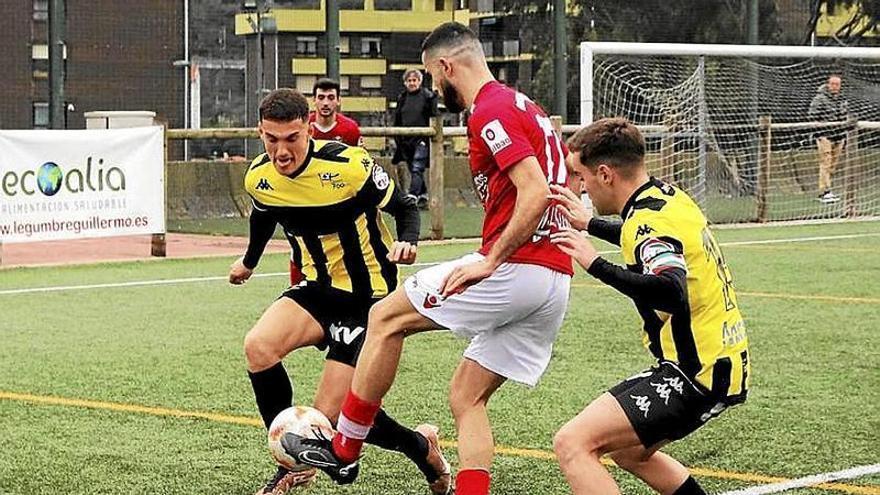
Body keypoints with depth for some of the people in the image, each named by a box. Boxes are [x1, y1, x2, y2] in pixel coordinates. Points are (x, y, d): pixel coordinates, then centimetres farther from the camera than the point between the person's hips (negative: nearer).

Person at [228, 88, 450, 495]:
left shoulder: (349, 165, -23)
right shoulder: (259, 178, -6)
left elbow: (404, 208, -8)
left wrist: (406, 243, -30)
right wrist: (249, 262, 36)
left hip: (369, 297, -5)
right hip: (319, 289, 5)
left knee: (330, 415, -10)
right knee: (258, 345, -24)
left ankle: (421, 447, 20)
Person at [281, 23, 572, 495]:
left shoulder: (489, 113, -10)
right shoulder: (521, 105, 21)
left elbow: (536, 193, -22)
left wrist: (490, 261, -21)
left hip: (516, 268, -9)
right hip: (556, 281, 9)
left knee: (385, 317, 5)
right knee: (466, 397, 13)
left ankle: (344, 447, 13)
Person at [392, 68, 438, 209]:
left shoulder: (427, 96, -4)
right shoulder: (402, 98, 12)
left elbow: (434, 117, -4)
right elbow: (397, 120, 18)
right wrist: (398, 139, 14)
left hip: (422, 139, -6)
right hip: (406, 140, 6)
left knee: (417, 169, -13)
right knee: (412, 169, 11)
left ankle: (412, 197, -19)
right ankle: (423, 196, 22)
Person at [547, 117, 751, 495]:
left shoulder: (648, 221, -19)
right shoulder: (669, 196, 9)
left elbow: (672, 293, -38)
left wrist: (594, 263, -35)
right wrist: (588, 224, 37)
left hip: (697, 374, -10)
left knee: (573, 444, -17)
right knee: (627, 450, 29)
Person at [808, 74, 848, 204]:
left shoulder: (842, 100, 14)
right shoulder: (819, 99, -8)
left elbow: (846, 117, 24)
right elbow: (813, 117, -10)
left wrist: (844, 135, 20)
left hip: (839, 136, 7)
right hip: (824, 136, -7)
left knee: (833, 165, 8)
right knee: (826, 163, -12)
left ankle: (824, 191, 16)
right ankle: (825, 192, -13)